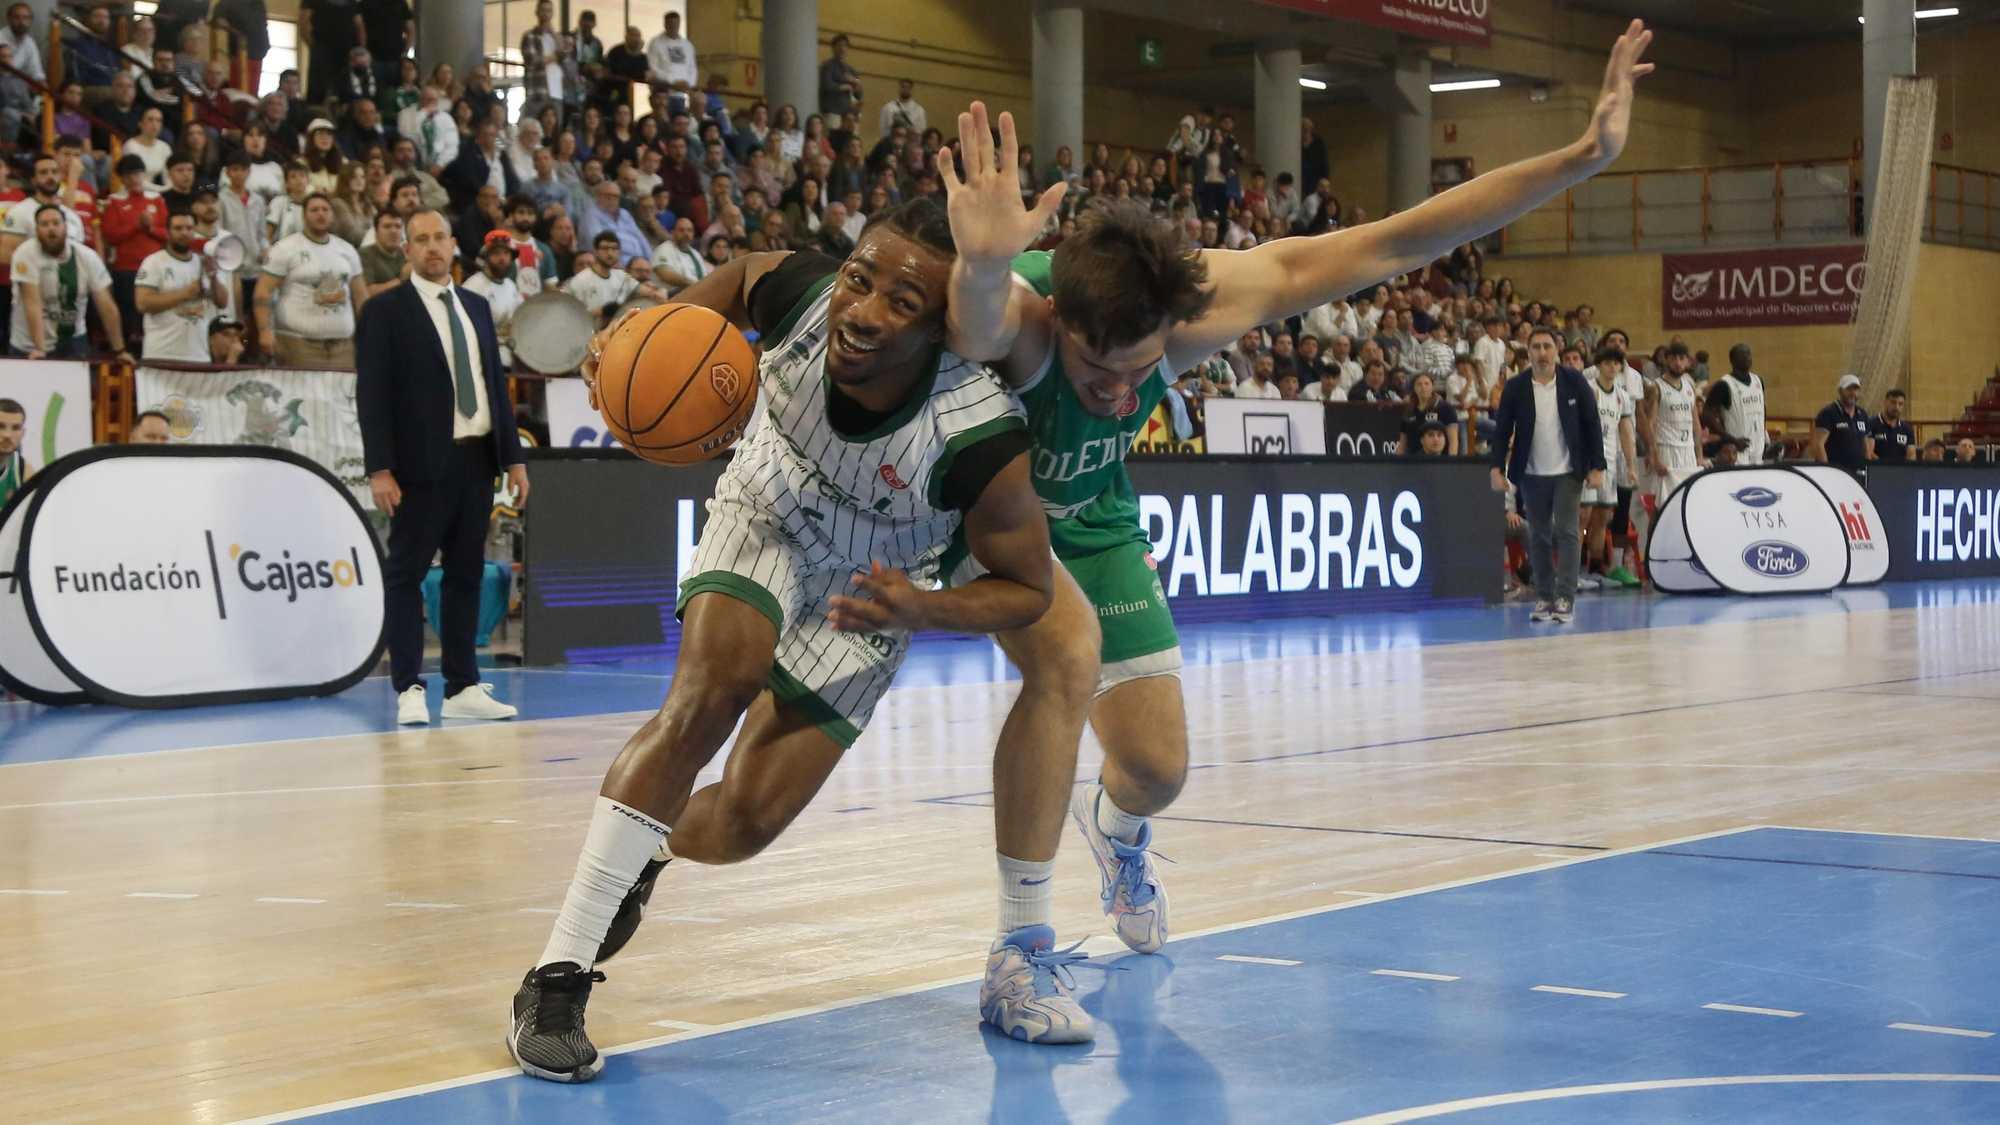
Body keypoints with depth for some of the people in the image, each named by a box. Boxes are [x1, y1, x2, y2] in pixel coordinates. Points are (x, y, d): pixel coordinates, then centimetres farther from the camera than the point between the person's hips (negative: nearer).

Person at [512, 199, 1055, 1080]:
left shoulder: (980, 437, -39)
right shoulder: (795, 292, -31)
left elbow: (1027, 586, -22)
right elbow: (739, 274, -3)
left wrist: (919, 609, -40)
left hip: (868, 589, 0)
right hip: (768, 518, 1)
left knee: (744, 823, -2)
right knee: (710, 693, -28)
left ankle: (648, 849, 37)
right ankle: (556, 976, -21)